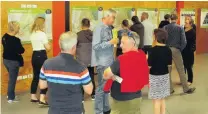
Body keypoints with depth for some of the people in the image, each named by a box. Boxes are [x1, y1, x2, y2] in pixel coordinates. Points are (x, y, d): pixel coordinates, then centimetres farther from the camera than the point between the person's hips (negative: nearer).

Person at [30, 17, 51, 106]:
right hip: (41, 56, -8)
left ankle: (33, 97, 23)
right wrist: (49, 45, 6)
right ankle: (42, 99, -9)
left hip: (34, 55, 8)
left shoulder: (32, 34, 10)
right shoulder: (42, 34, -14)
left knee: (36, 76, 16)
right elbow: (48, 48, -13)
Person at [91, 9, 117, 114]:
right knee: (102, 87, 1)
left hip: (109, 62, 8)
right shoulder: (99, 28, -15)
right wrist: (110, 42, -22)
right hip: (102, 62, -8)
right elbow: (95, 46, -21)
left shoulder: (108, 28, 8)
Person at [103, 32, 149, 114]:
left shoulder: (123, 59, -24)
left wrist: (113, 76, 0)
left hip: (123, 100, -8)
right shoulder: (141, 56, 0)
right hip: (136, 97, 8)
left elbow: (106, 75, -20)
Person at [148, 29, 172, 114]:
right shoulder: (168, 50, -2)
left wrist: (147, 58, 0)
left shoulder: (154, 50, -19)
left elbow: (149, 65, -18)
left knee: (156, 100, 2)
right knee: (162, 99, 17)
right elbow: (169, 65, 5)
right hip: (165, 75, 6)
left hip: (155, 76, -6)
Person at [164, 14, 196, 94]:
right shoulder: (180, 28, -5)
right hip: (176, 50, -2)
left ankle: (169, 89, 13)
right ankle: (186, 88, 10)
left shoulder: (165, 27, -1)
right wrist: (180, 49, 4)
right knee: (181, 70, 5)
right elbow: (184, 41, -10)